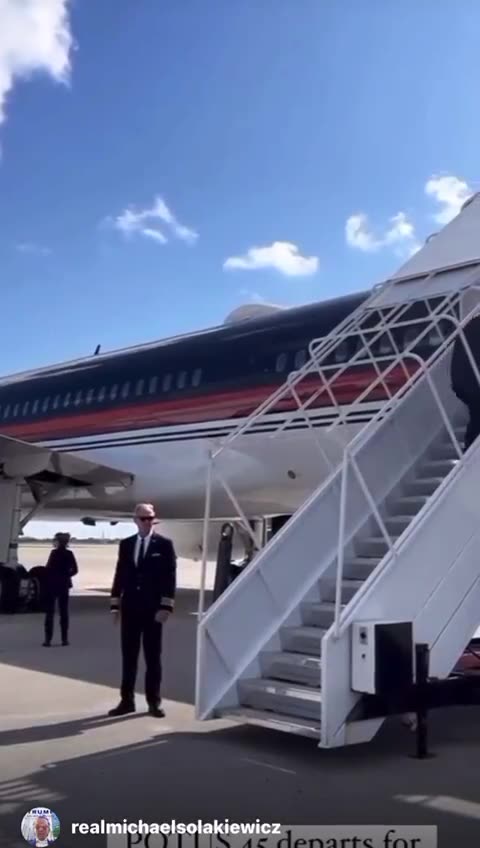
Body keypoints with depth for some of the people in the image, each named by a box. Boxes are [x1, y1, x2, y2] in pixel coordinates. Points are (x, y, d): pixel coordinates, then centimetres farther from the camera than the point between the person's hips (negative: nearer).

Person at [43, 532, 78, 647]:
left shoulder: (54, 553, -12)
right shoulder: (69, 554, 2)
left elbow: (49, 569, -14)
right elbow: (75, 570, 2)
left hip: (52, 585, -4)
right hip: (64, 585, 4)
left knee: (50, 612, 2)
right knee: (63, 612, 11)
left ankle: (48, 639, -2)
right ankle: (64, 638, 10)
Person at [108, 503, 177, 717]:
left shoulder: (164, 544, -2)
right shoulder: (126, 544, 8)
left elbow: (170, 577, -6)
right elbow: (120, 575, 9)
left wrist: (165, 607, -13)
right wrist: (115, 604, 4)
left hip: (153, 609, -3)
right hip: (130, 608, 3)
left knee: (153, 657, 5)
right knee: (128, 656, 7)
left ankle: (154, 702, 13)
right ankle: (127, 700, 16)